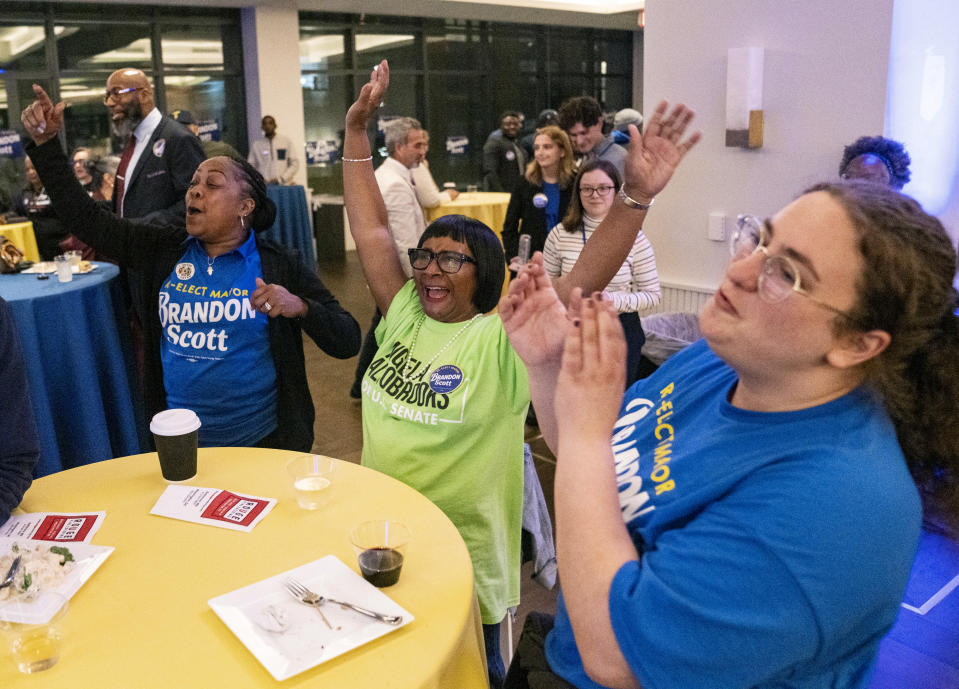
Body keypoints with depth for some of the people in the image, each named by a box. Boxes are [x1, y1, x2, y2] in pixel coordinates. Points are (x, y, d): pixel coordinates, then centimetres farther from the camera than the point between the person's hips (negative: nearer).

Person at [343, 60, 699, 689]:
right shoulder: (404, 314, -2)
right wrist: (357, 130, -5)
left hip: (465, 563, -5)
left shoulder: (504, 341, -16)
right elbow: (371, 229, -3)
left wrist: (636, 197, -40)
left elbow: (582, 283, -28)